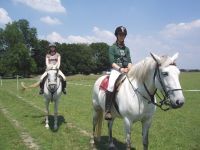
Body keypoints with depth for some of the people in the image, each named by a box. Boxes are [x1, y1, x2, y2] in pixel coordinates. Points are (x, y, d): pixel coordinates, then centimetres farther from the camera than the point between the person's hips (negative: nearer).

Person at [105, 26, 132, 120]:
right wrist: (120, 69, -18)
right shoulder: (112, 48, 6)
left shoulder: (126, 49, 21)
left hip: (126, 70, 5)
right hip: (115, 70, -5)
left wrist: (129, 68, -10)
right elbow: (112, 62, -4)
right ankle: (107, 111, -29)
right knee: (111, 85, -32)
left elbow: (129, 61, 11)